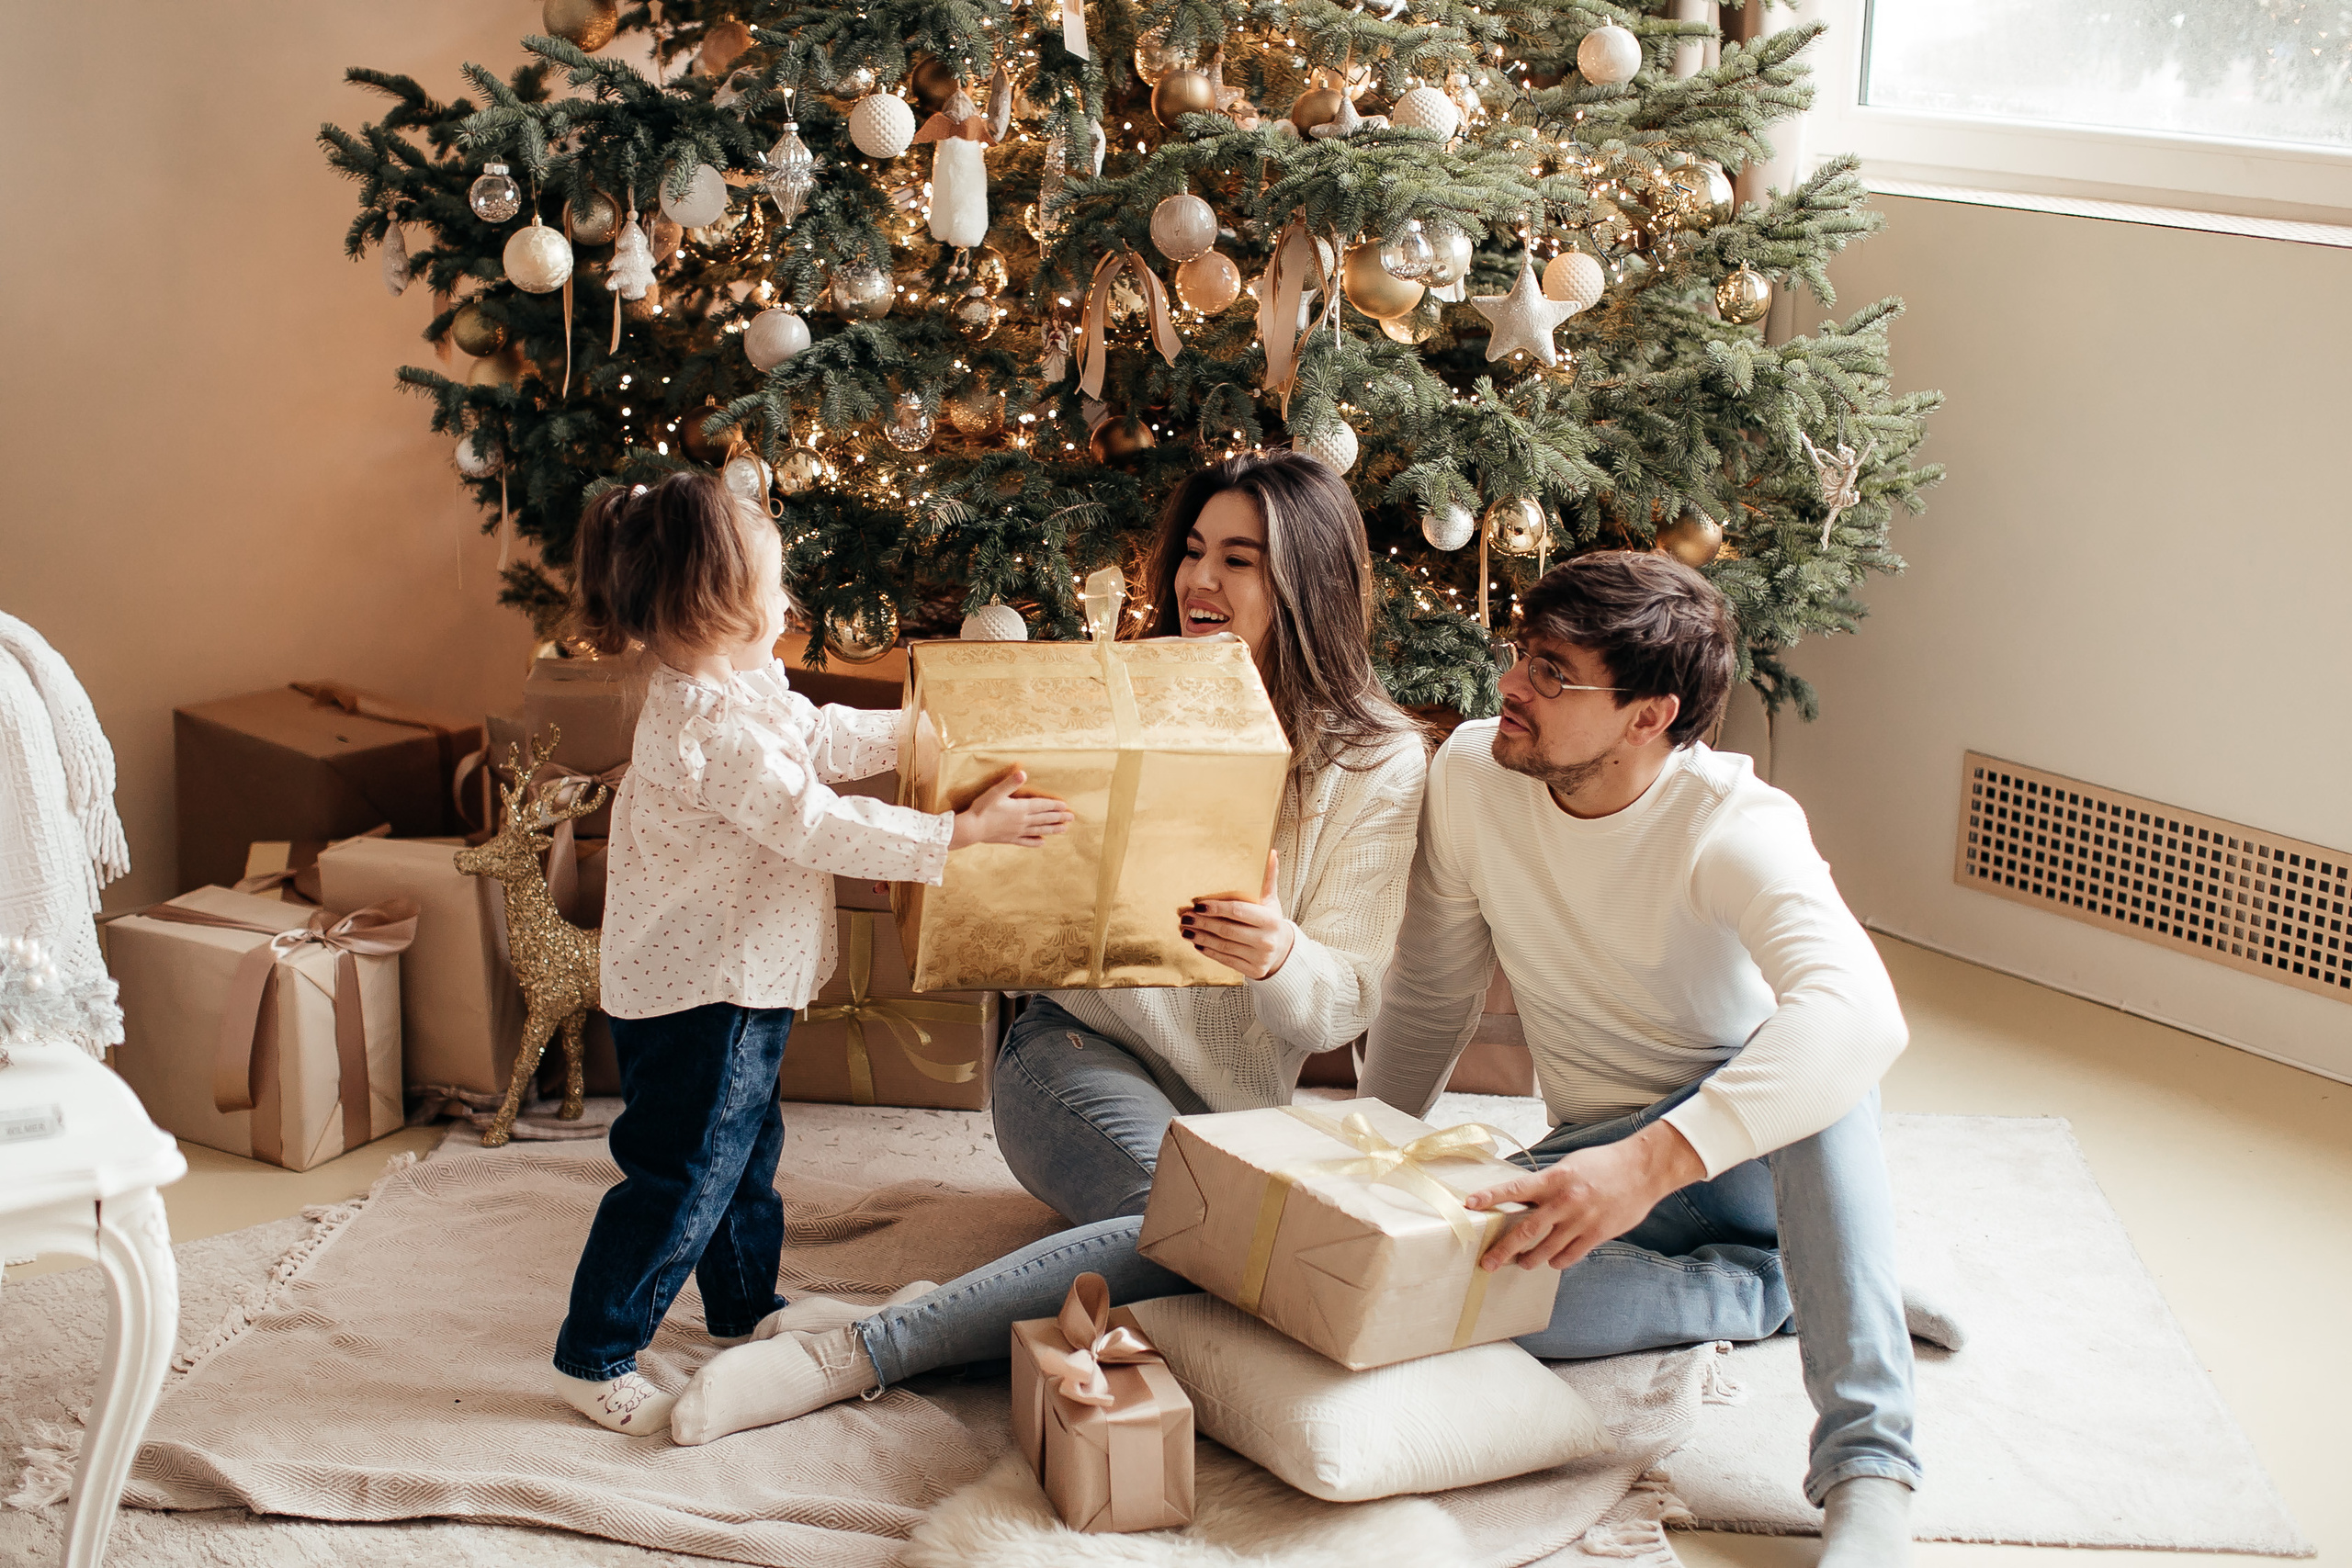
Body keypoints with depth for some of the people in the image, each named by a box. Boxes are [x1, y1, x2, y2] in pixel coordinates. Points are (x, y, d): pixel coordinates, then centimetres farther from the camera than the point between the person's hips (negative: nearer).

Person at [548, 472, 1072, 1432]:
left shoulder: (741, 693, 6)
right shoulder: (714, 730, -27)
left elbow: (832, 739, 21)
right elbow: (820, 828, -27)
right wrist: (964, 832, -23)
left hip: (739, 986, 11)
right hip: (698, 996, -11)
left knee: (743, 1152, 24)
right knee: (680, 1180, -3)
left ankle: (745, 1310, 42)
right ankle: (593, 1360, 7)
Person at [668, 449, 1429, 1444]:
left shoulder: (1381, 761, 0)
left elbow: (1350, 998, -2)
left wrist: (1279, 959, -26)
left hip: (1232, 1108, 2)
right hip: (1080, 1048, -2)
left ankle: (861, 1348, -29)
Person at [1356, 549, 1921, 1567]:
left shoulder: (1736, 824, -25)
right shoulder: (1471, 776, -10)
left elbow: (1860, 1014, -45)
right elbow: (1428, 1002, 6)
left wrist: (1653, 1160, -55)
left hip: (1763, 1152, -3)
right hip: (1603, 1161, 3)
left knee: (1812, 1050, -39)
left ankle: (1866, 1466, -39)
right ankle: (1780, 1289, -10)